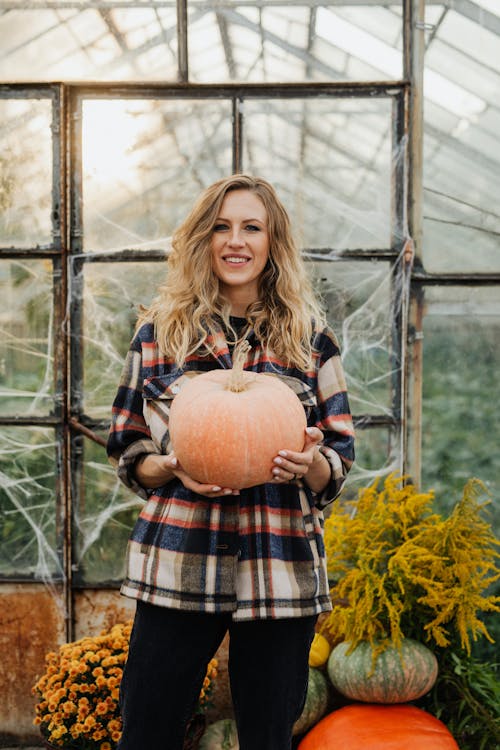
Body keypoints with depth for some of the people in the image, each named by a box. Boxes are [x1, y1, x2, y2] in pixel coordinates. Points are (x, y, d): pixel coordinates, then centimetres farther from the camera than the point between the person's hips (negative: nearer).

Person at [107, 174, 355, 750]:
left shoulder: (308, 336, 8)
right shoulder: (160, 329, 7)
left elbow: (341, 456, 9)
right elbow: (127, 451, 9)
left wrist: (310, 464, -14)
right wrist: (174, 468, -12)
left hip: (281, 571, 1)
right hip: (178, 567, 0)